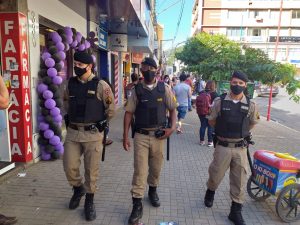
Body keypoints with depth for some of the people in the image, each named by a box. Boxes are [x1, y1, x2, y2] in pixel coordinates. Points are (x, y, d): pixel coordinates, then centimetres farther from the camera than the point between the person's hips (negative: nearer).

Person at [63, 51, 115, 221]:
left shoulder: (100, 85, -8)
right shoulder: (71, 83, 6)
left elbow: (111, 108, 1)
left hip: (93, 133, -4)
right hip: (72, 132, 4)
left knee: (91, 170, 6)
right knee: (70, 167, 7)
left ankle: (90, 201, 27)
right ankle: (78, 188, 39)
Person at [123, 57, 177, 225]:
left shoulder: (164, 88, 0)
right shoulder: (137, 90, 0)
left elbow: (172, 109, 5)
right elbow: (129, 113, 1)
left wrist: (173, 128, -11)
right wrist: (125, 136, -3)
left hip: (158, 135, 1)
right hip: (141, 135, -1)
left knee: (156, 167, 16)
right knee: (140, 170, -1)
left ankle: (153, 191, 43)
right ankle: (137, 205, 12)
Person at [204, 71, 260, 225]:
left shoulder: (250, 105, -1)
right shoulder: (220, 101, -6)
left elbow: (252, 123, 16)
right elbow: (211, 121, 5)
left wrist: (241, 132, 11)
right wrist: (224, 129, 7)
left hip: (241, 148, 2)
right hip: (223, 147, -1)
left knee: (239, 180, 9)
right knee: (216, 174, 12)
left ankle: (236, 211, 26)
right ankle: (210, 192, 45)